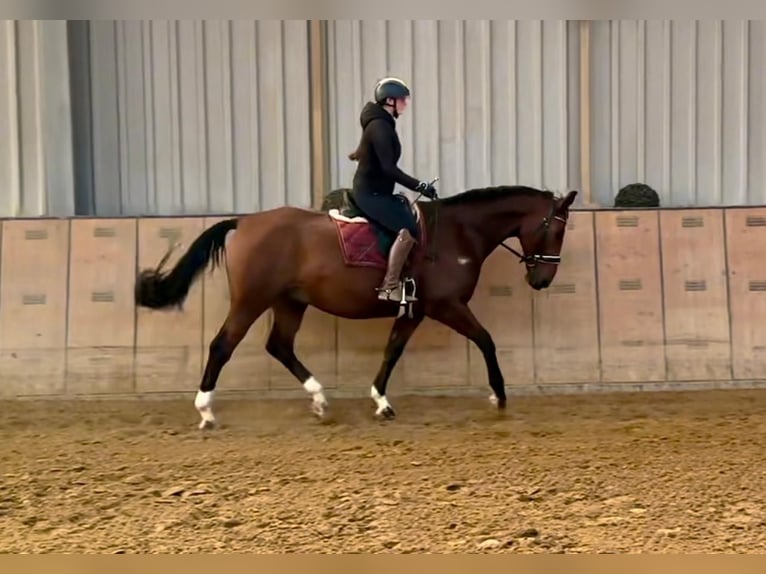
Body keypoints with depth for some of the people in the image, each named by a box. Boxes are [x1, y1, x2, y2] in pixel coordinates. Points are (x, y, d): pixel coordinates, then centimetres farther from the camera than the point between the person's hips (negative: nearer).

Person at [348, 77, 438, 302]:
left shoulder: (382, 123, 11)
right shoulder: (380, 126, -18)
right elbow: (389, 168, -26)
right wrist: (420, 186, -26)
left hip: (377, 192, 11)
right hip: (370, 193, -11)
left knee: (414, 219, 14)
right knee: (408, 229, -25)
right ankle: (389, 287, -24)